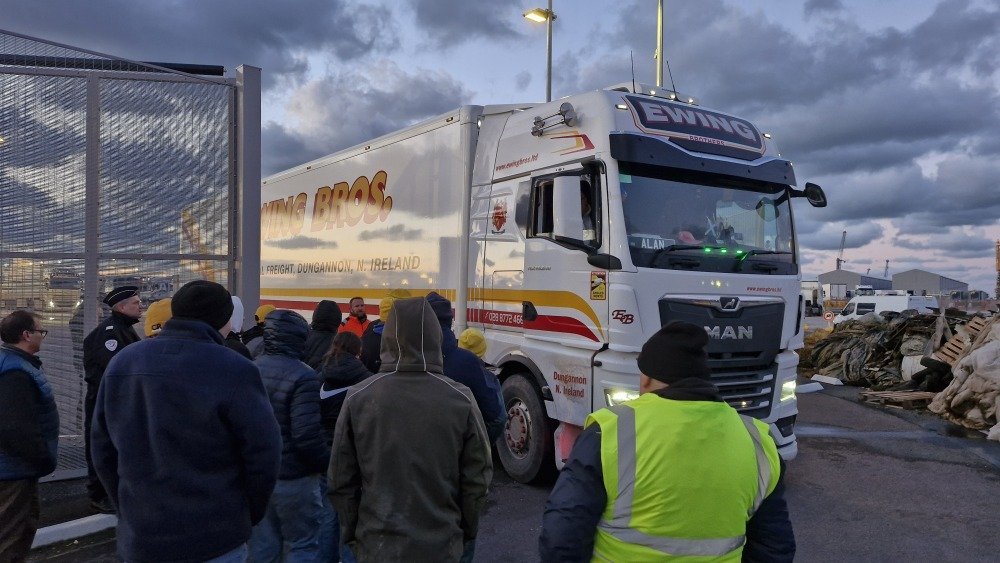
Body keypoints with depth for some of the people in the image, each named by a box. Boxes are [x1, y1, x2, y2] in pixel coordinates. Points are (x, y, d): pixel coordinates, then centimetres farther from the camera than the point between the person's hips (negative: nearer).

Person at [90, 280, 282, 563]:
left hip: (138, 540, 5)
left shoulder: (122, 362, 2)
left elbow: (103, 451, 9)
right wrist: (246, 518, 2)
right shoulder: (233, 371, -17)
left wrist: (129, 509, 19)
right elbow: (263, 454, -15)